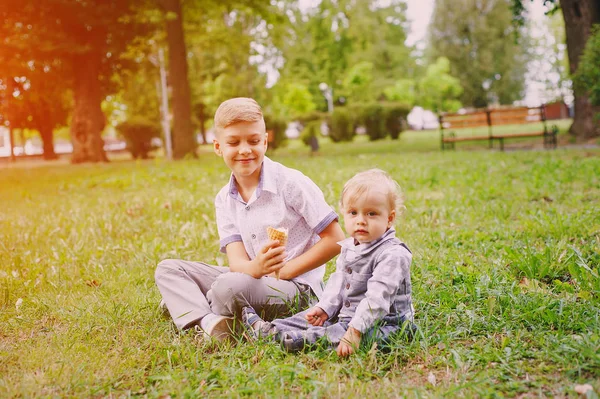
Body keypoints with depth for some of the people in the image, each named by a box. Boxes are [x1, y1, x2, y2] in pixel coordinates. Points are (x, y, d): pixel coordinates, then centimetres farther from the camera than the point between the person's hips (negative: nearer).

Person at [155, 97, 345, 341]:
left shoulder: (290, 182, -12)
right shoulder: (224, 199, 3)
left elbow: (335, 240, -12)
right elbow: (236, 260, -8)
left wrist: (283, 271, -15)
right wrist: (255, 268, -33)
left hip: (298, 287, -6)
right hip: (253, 279, 7)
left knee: (231, 286, -36)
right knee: (167, 269, -1)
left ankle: (185, 304, -4)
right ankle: (209, 322, -26)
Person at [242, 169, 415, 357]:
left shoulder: (393, 254, -23)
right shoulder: (349, 247, 8)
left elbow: (377, 298, -30)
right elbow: (338, 281, 16)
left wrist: (355, 330, -34)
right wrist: (326, 307, 1)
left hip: (382, 323, -10)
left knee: (336, 334, -30)